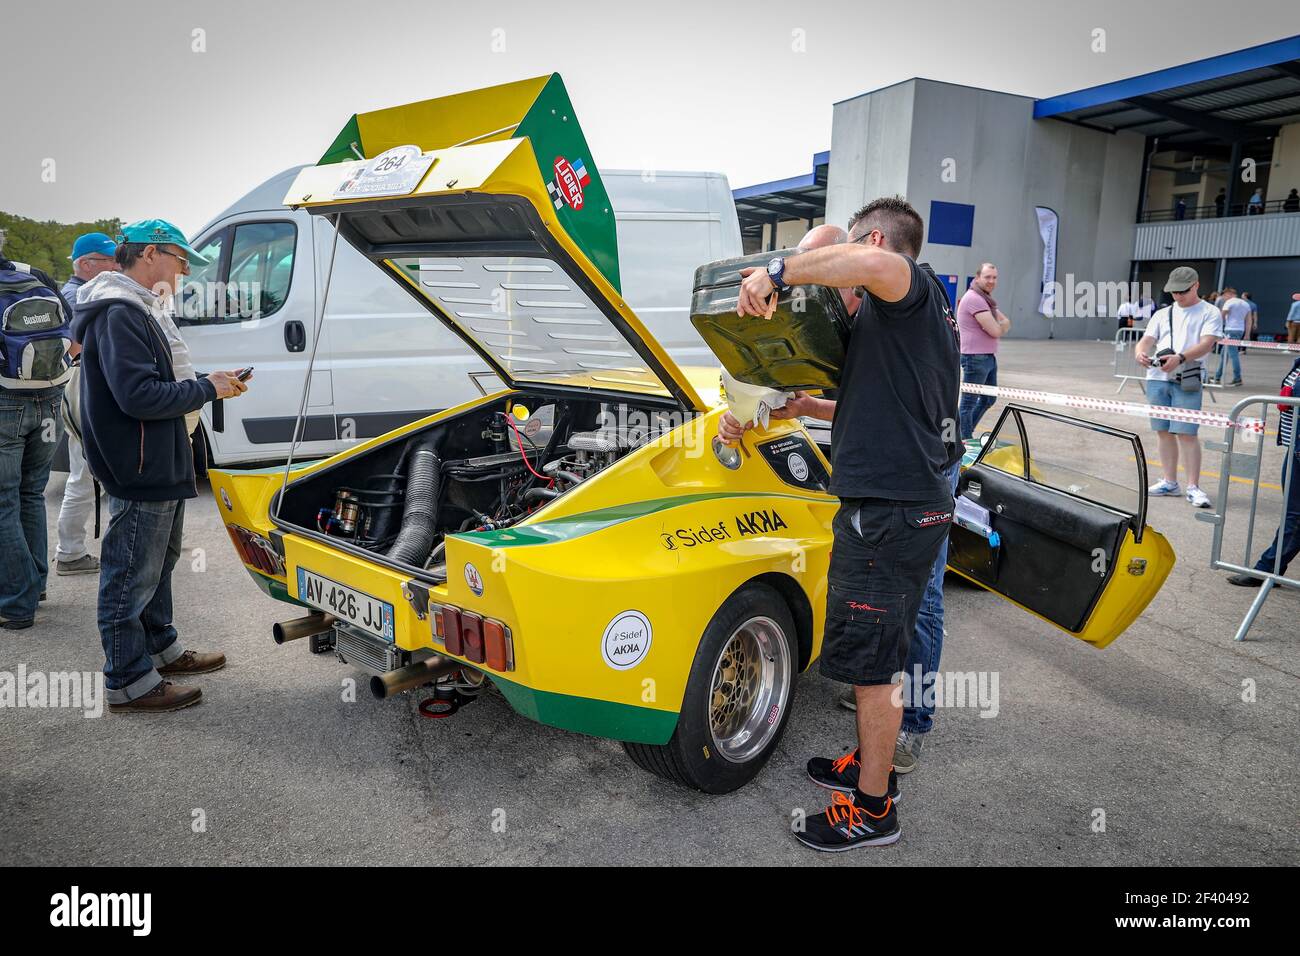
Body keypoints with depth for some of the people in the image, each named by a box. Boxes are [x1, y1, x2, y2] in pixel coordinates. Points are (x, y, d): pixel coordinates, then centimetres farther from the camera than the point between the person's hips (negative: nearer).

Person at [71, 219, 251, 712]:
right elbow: (139, 396, -27)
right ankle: (129, 682, 11)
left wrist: (206, 385, 5)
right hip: (139, 474, -11)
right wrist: (206, 387, -16)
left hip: (158, 469, 11)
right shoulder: (118, 314, -19)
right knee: (132, 576, 0)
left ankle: (161, 648, 38)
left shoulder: (134, 310, 16)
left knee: (156, 566, 23)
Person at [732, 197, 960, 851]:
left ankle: (873, 811, 15)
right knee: (880, 657, 21)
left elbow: (875, 264, -37)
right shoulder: (922, 311, 21)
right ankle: (871, 764, 38)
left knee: (872, 665, 1)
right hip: (915, 502, 10)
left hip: (889, 513, -10)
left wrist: (779, 271, -28)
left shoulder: (912, 288, -10)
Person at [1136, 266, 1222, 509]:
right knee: (1164, 431, 8)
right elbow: (1148, 340, 8)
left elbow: (1206, 343, -10)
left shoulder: (1210, 313, 4)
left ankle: (1193, 487, -5)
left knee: (1186, 433, -10)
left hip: (1187, 380, -5)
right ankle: (1169, 482, 18)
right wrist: (1141, 353, -16)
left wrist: (1180, 357, -28)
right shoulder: (1162, 314, 18)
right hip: (1157, 378, 5)